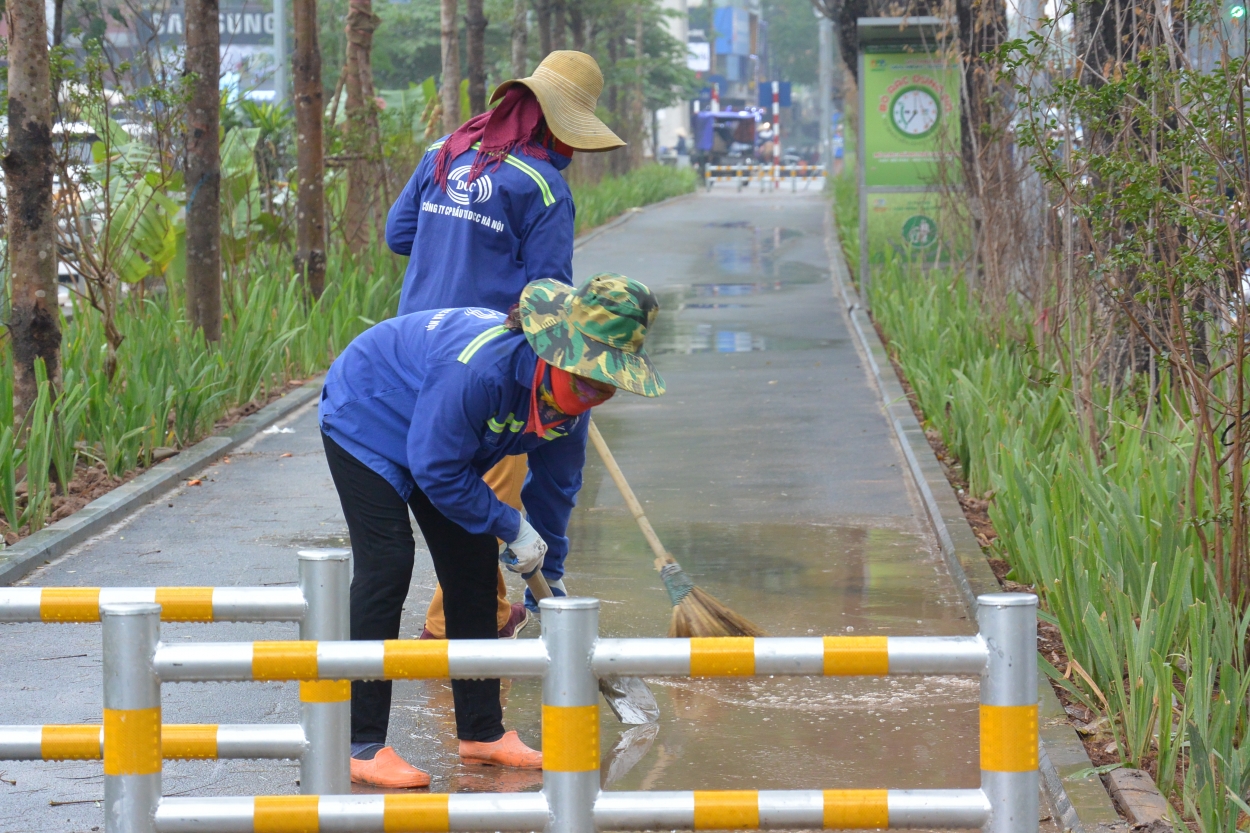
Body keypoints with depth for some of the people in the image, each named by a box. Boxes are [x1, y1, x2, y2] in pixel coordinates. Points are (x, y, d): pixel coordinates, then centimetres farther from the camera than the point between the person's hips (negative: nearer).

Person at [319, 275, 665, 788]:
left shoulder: (569, 397, -15)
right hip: (364, 420, -8)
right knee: (385, 566, -18)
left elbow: (556, 484, 2)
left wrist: (546, 576, 10)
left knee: (474, 567, 4)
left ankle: (481, 732, 15)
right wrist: (512, 528, -24)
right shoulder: (480, 370, -42)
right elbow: (437, 470, -32)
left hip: (441, 442, 8)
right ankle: (360, 745, -18)